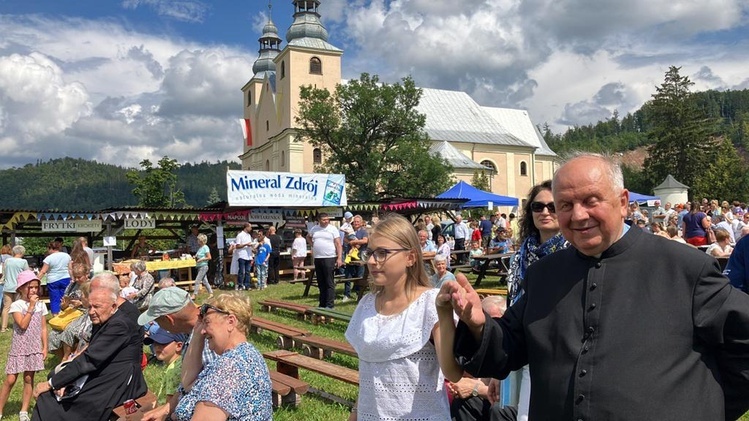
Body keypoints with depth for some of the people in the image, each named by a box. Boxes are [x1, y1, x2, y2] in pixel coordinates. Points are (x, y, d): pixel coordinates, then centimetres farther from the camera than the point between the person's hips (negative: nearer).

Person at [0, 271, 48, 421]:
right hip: (19, 348, -3)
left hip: (34, 348, 3)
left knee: (29, 379, 7)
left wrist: (45, 347, 3)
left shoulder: (41, 305, 2)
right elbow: (23, 325, -22)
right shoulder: (16, 305, -10)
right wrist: (31, 307, -20)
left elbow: (43, 328, 6)